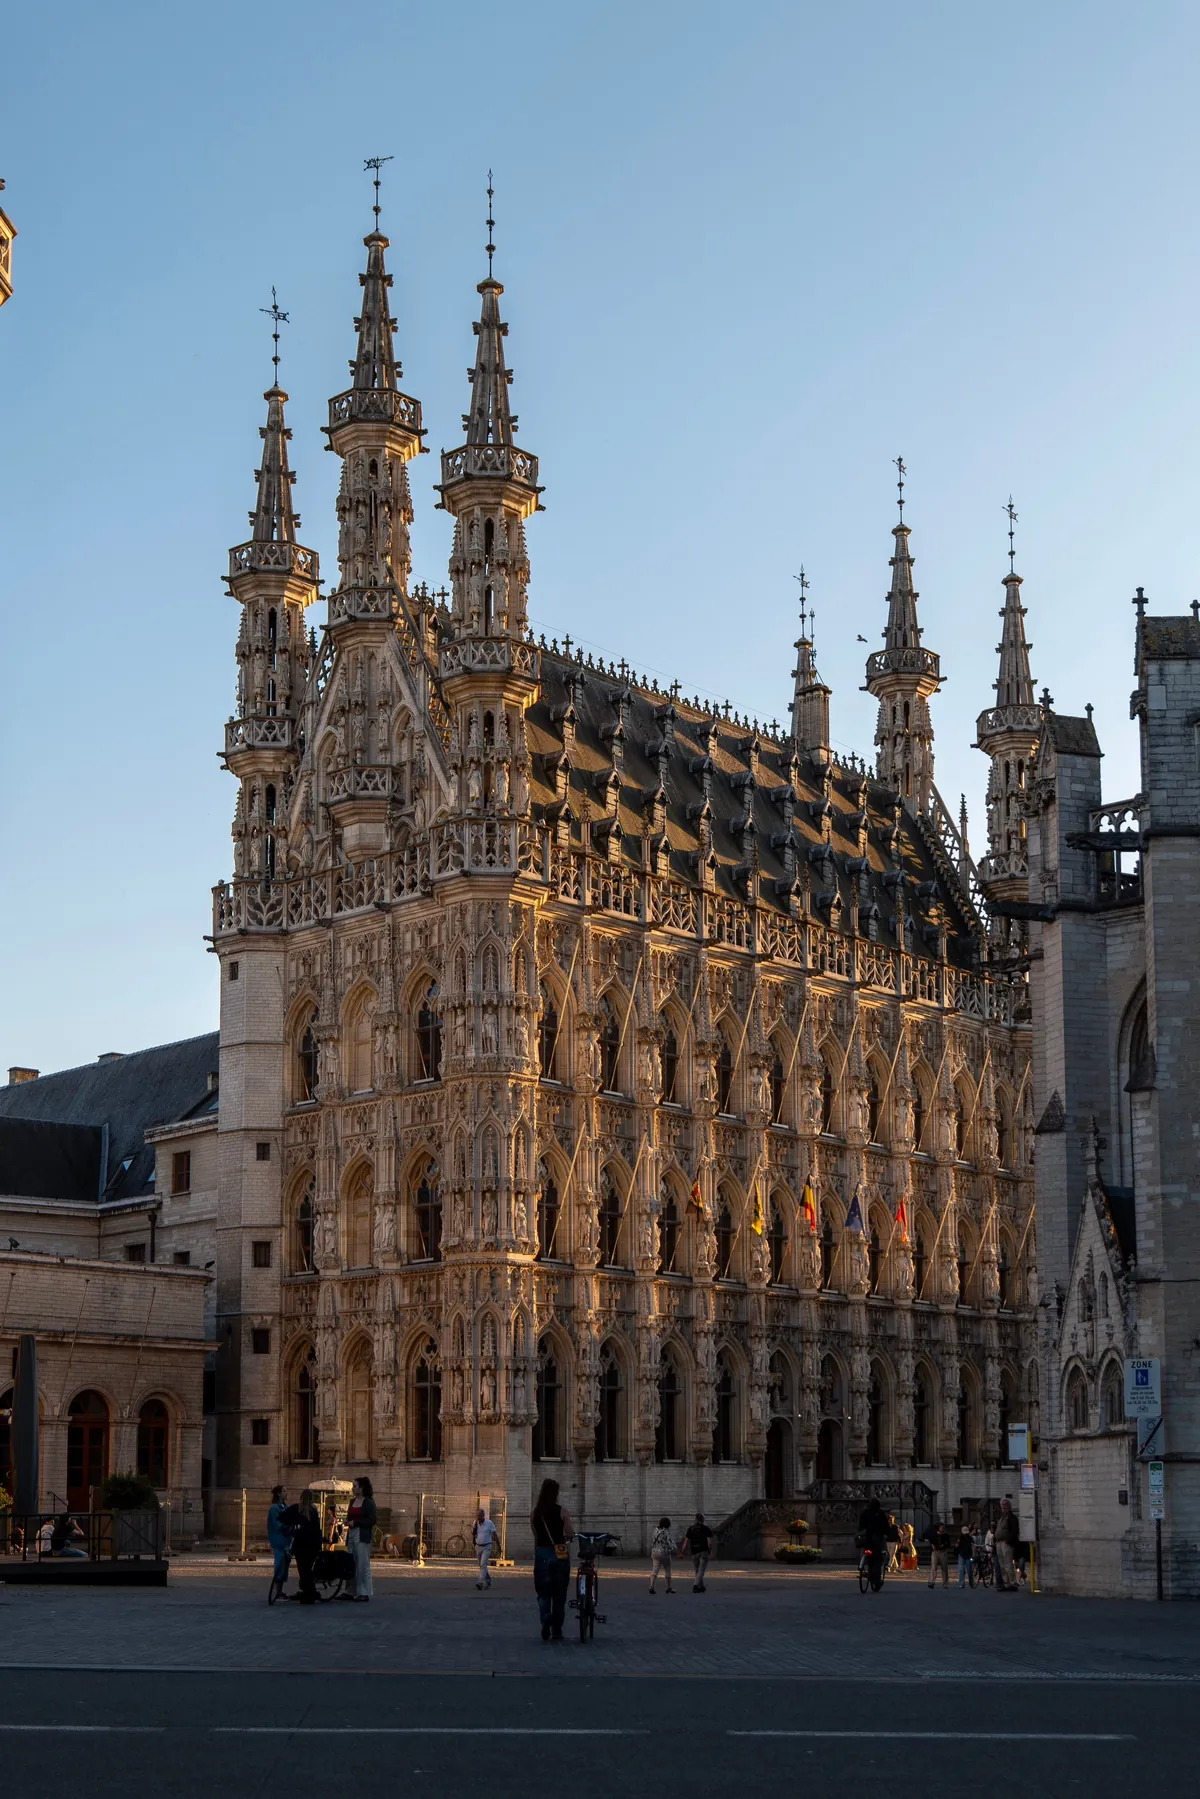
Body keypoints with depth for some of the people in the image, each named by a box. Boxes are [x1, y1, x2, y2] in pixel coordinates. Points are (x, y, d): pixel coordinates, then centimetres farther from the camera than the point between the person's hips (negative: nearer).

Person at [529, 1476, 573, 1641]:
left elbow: (536, 1535, 9)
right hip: (560, 1554, -1)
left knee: (543, 1593, 7)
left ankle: (546, 1616, -24)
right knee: (559, 1595, 10)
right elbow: (570, 1535, -4)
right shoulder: (561, 1512, -7)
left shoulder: (534, 1513, 0)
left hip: (542, 1553, 1)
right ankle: (556, 1632, 14)